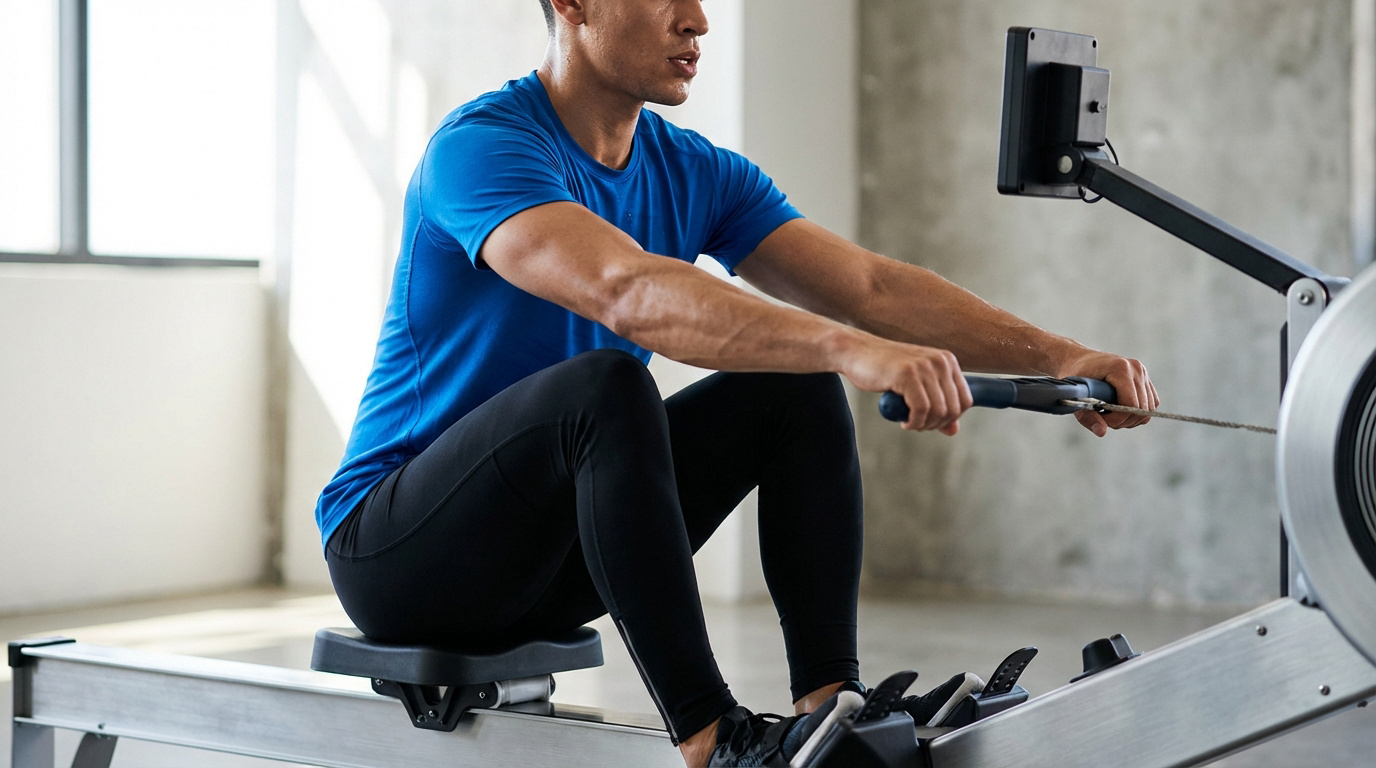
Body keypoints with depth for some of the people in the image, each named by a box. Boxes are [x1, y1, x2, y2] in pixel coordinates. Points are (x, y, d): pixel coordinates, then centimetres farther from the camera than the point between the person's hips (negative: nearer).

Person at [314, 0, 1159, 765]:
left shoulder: (694, 172, 3)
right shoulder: (482, 146, -20)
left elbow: (870, 288, -6)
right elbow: (628, 293, -39)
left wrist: (1056, 355, -20)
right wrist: (851, 348, -51)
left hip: (552, 555, 8)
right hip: (398, 546, -7)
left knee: (796, 384, -6)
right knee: (606, 384, -34)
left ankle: (831, 698, -15)